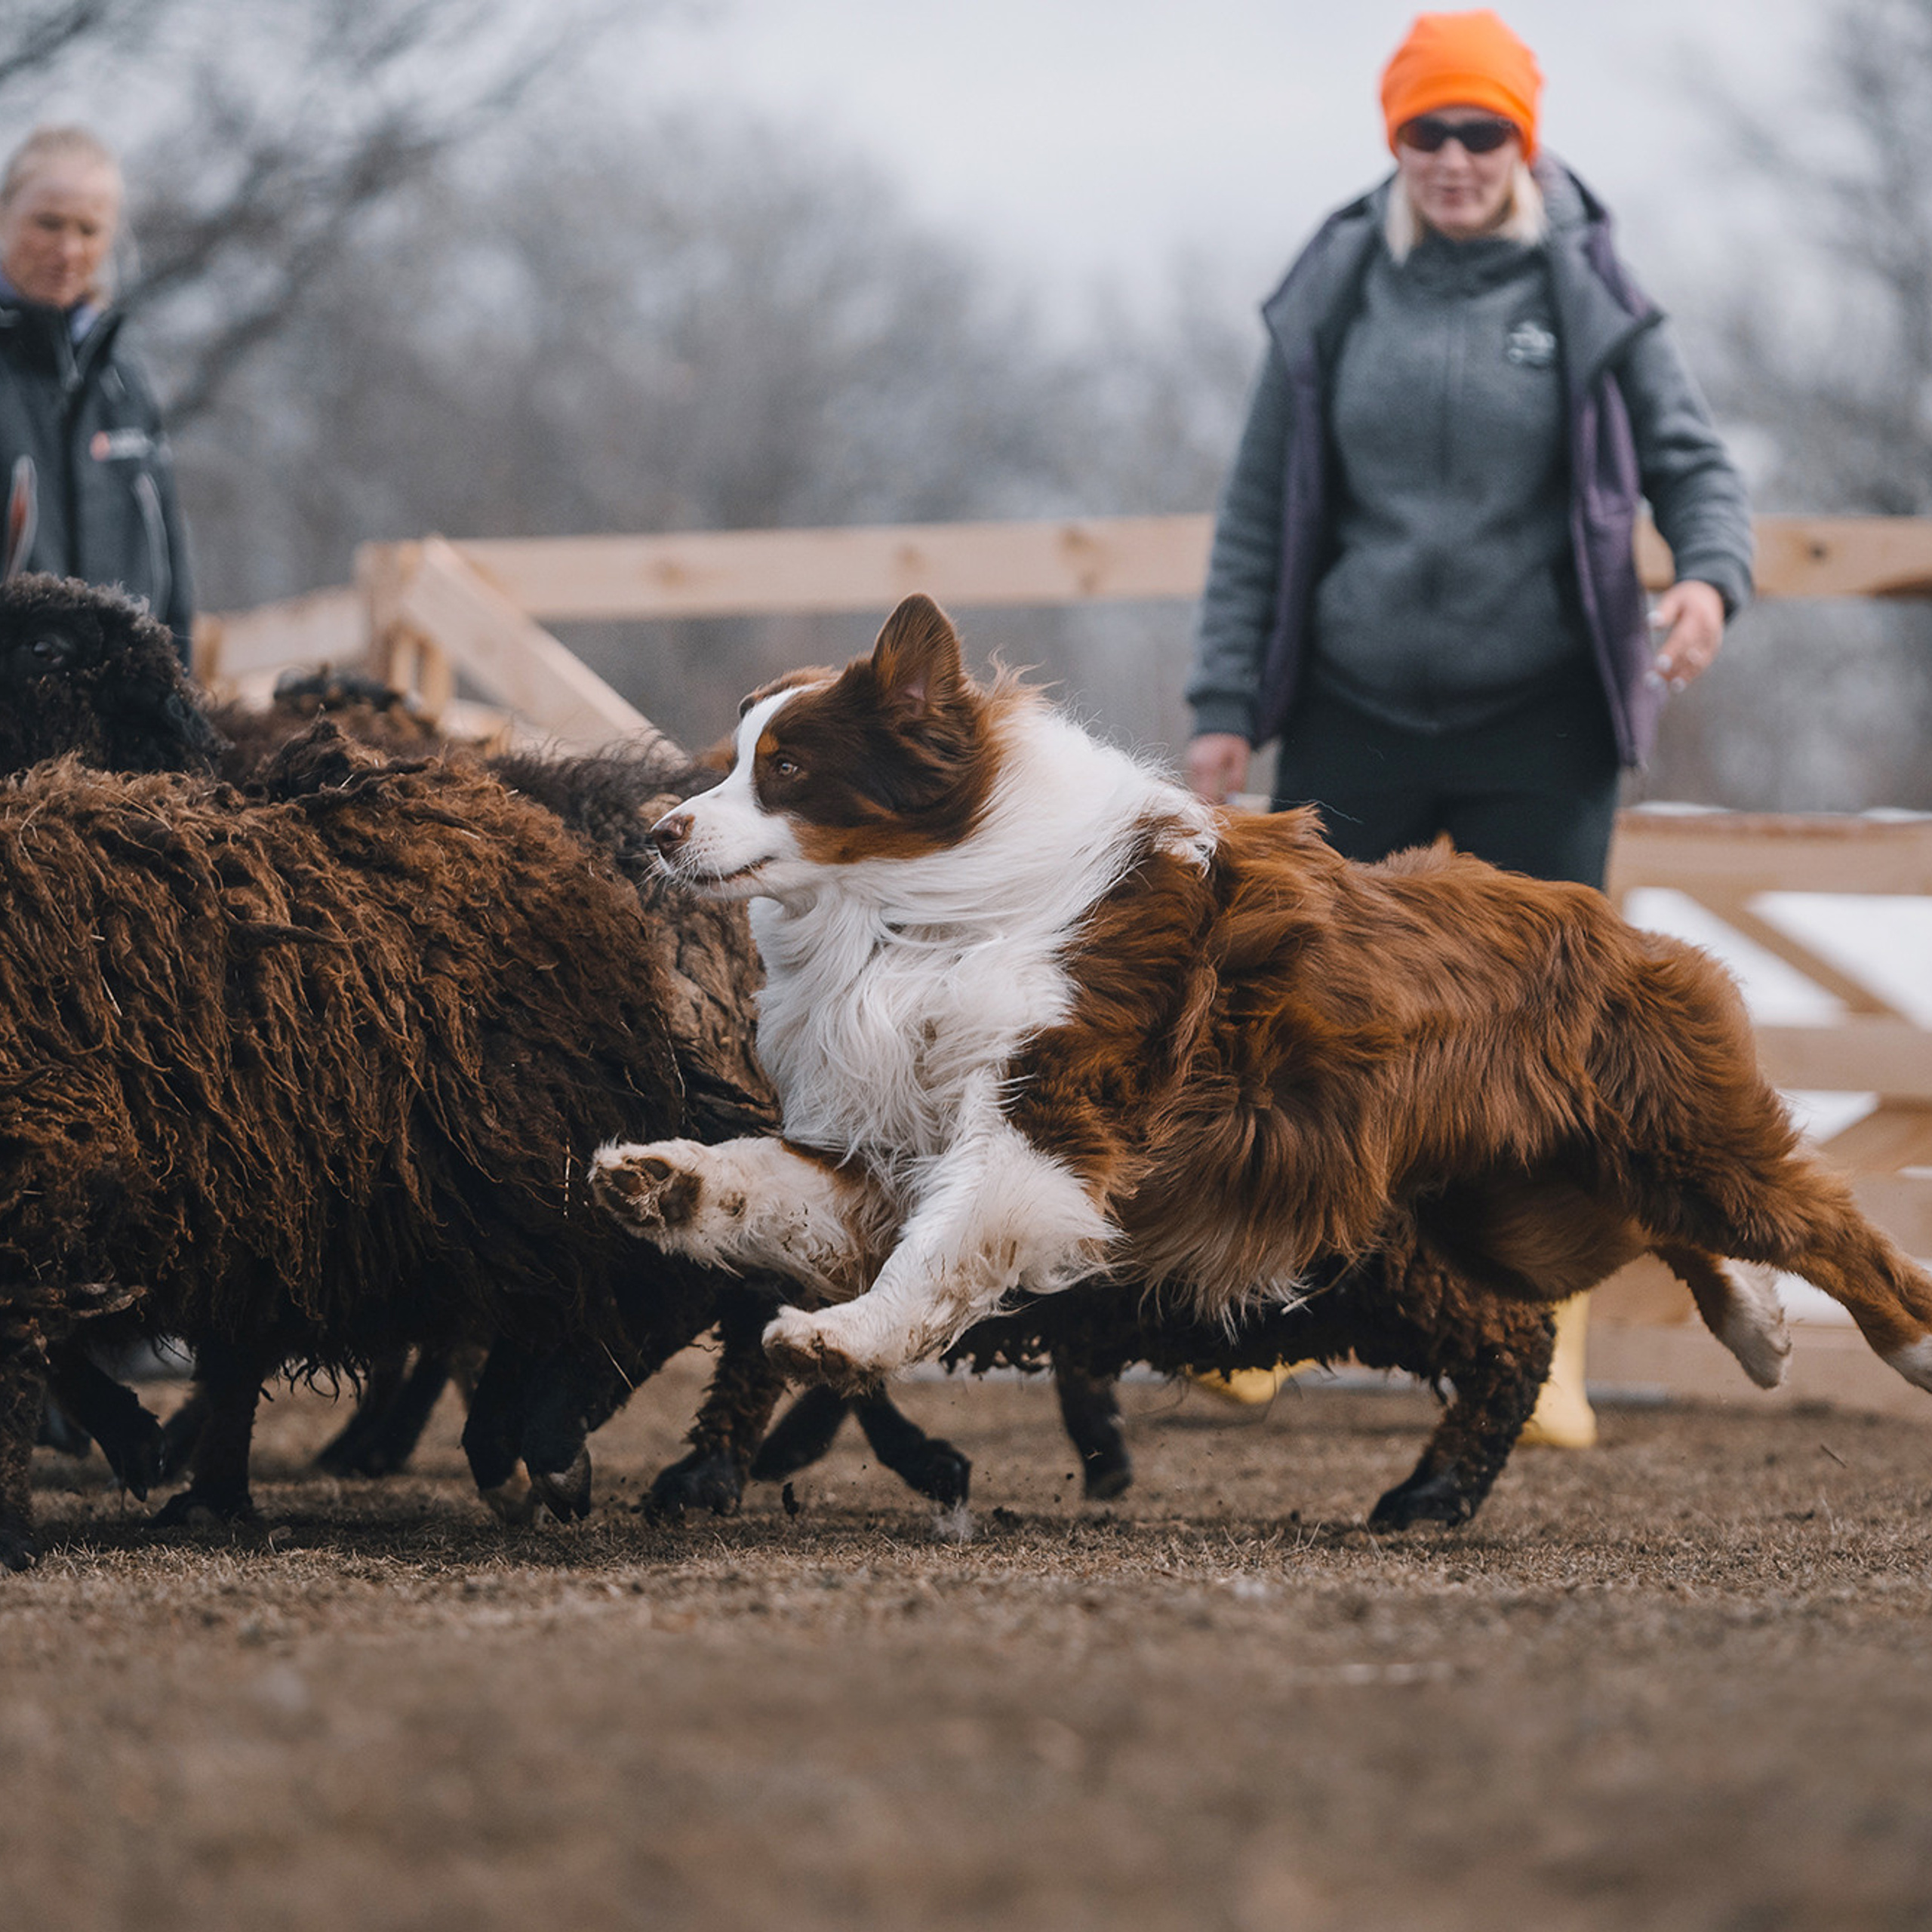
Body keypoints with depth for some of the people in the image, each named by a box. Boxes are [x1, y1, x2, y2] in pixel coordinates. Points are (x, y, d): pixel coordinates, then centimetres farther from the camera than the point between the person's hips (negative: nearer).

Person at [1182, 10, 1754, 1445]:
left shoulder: (1588, 295, -2)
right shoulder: (1336, 296, 2)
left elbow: (1693, 459, 2)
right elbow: (1261, 508, 6)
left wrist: (1710, 576, -20)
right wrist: (1227, 703, 3)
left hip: (1541, 723, -1)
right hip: (1358, 714, 2)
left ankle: (1551, 1355, 8)